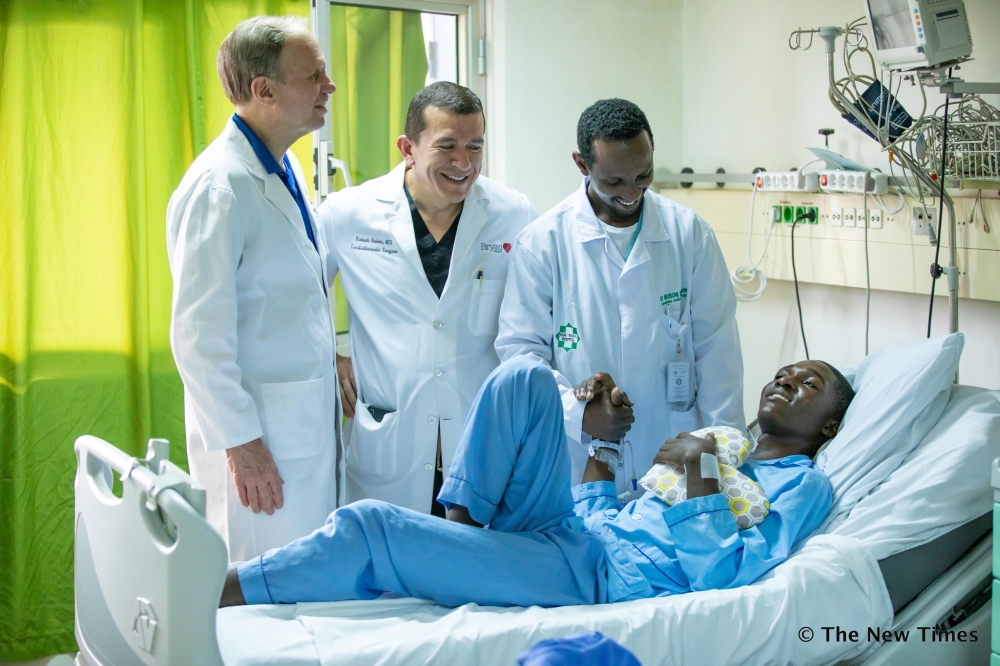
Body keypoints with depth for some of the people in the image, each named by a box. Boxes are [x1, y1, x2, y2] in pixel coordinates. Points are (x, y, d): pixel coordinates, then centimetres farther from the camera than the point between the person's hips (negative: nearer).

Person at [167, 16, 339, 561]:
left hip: (308, 418, 9)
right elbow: (198, 334, -20)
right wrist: (240, 443, -18)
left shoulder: (286, 170, 12)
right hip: (256, 432, -9)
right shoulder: (219, 186, -17)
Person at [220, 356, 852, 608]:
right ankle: (460, 528, -9)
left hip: (594, 578, -8)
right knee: (525, 377, -9)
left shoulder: (801, 483, 7)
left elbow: (727, 577, -12)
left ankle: (216, 592, -9)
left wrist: (701, 476, -14)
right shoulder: (720, 447, 30)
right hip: (564, 529, 8)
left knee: (369, 527, -19)